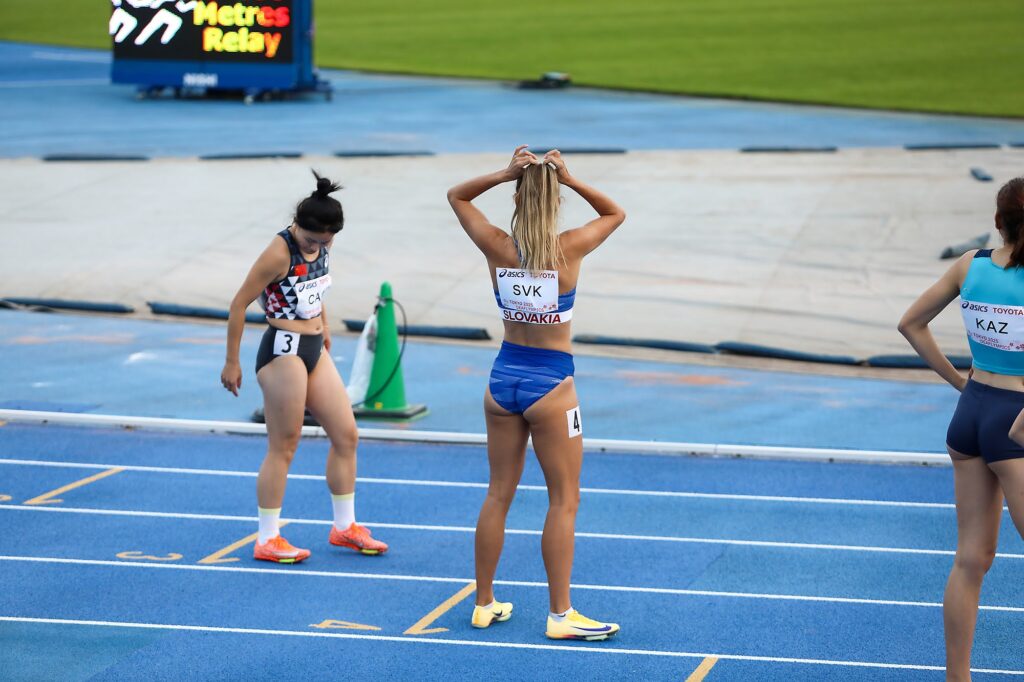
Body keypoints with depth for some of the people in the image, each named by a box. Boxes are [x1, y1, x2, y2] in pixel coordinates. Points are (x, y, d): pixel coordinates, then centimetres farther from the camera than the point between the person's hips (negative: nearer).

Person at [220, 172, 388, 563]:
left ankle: (345, 527, 22)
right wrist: (232, 362, -13)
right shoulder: (280, 252, -20)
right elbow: (239, 304, -16)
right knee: (283, 448, -3)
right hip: (283, 351, -8)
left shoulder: (321, 247, 2)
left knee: (346, 435, 10)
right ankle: (267, 541, 6)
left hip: (315, 351, 8)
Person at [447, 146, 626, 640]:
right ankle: (561, 615, 6)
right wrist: (569, 178, -7)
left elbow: (456, 196, 10)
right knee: (563, 502, 4)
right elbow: (615, 213, 5)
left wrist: (505, 174, -5)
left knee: (498, 494, 14)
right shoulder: (568, 249, -14)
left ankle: (484, 604, 21)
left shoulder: (496, 247, -7)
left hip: (504, 377, 4)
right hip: (550, 384, -4)